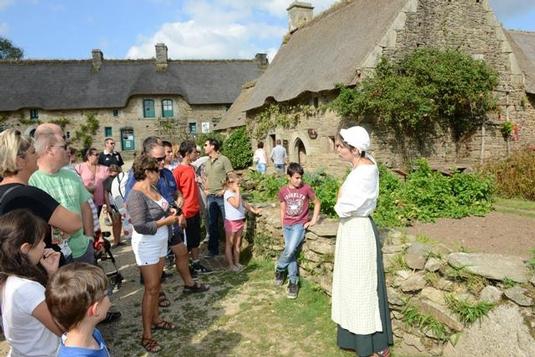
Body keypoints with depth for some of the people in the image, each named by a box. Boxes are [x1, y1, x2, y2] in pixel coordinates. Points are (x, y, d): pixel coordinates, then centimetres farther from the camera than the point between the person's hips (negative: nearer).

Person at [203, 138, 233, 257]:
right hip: (210, 197, 6)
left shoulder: (224, 159, -7)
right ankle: (213, 249, 24)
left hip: (222, 196, -6)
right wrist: (205, 189, 9)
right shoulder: (207, 162, 13)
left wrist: (224, 190, -14)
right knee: (212, 223, 12)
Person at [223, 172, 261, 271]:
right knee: (229, 244, 6)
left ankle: (237, 263, 26)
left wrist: (253, 210, 19)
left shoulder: (236, 193, 9)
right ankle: (231, 265, 13)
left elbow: (244, 203, 19)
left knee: (237, 244, 15)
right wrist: (238, 192, -25)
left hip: (240, 221, 8)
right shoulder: (228, 194, -17)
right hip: (231, 222, -8)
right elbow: (236, 204, -29)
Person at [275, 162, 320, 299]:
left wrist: (314, 220, 1)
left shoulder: (306, 189, -7)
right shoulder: (283, 191, 1)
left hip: (300, 224, -3)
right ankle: (293, 282, 9)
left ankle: (279, 268, 8)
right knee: (291, 252, -3)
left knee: (290, 250, -20)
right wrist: (283, 226, 9)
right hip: (287, 225, 3)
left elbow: (317, 203, 6)